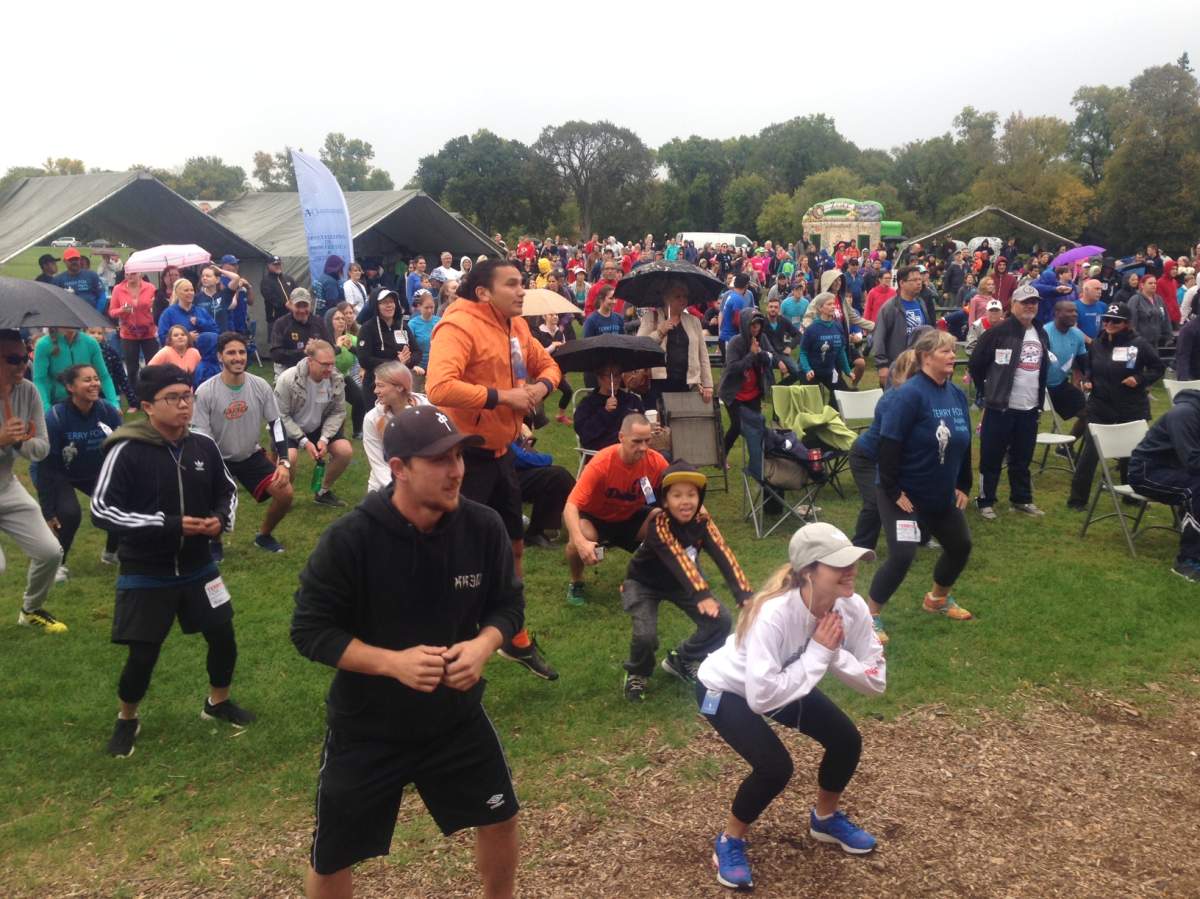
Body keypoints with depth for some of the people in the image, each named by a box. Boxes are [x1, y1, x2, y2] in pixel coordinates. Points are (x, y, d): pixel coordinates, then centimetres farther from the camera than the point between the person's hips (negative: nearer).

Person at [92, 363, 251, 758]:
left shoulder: (204, 446, -4)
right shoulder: (127, 451, -19)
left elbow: (227, 491, 12)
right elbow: (101, 509, -18)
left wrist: (221, 519, -10)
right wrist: (167, 525, -24)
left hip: (197, 567, 4)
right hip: (145, 574, -4)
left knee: (223, 637, 10)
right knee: (142, 654, 3)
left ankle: (217, 702, 37)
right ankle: (126, 720, 31)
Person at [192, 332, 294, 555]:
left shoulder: (260, 386, -10)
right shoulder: (205, 392, -19)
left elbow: (276, 424, -3)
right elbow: (198, 434, -16)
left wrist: (284, 462, -14)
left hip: (251, 455, 3)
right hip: (218, 459, -3)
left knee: (285, 493, -11)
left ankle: (264, 535, 19)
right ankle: (214, 543, 7)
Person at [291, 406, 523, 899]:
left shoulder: (484, 527, -12)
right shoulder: (348, 539, -23)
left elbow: (509, 603, 1)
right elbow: (310, 630, -17)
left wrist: (483, 644, -20)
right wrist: (393, 662, -29)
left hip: (457, 717, 3)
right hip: (366, 728, -3)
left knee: (500, 819, 19)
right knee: (332, 858, 11)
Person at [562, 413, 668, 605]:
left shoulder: (656, 461, -21)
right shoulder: (601, 463, -32)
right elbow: (571, 506, -36)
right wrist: (580, 542, -53)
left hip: (631, 517, 3)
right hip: (595, 517, -3)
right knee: (580, 540, -36)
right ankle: (576, 583, -1)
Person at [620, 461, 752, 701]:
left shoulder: (702, 520, -19)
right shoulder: (659, 526, -34)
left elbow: (724, 556, -28)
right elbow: (679, 561, -47)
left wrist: (744, 594, -39)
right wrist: (702, 596, -60)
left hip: (680, 583, 5)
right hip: (643, 584, -5)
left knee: (721, 621, -10)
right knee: (646, 635, -27)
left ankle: (682, 660, 15)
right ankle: (637, 673, 7)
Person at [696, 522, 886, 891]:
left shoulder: (852, 608, -22)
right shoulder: (774, 613, -40)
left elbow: (876, 682, -17)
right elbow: (761, 697, -44)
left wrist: (834, 653, -32)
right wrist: (818, 653, -37)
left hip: (786, 684, 6)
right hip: (725, 688, -6)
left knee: (847, 740, -3)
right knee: (775, 766, -23)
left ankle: (825, 818, 27)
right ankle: (729, 841, 5)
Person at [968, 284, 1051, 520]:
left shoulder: (1041, 334, 11)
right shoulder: (999, 332, -11)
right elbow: (976, 364, -6)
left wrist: (1040, 401, 17)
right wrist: (988, 391, 0)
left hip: (1030, 409, 6)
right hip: (1000, 408, -6)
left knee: (1022, 459, 15)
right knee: (991, 458, 2)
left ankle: (1022, 500, 27)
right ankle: (985, 502, 11)